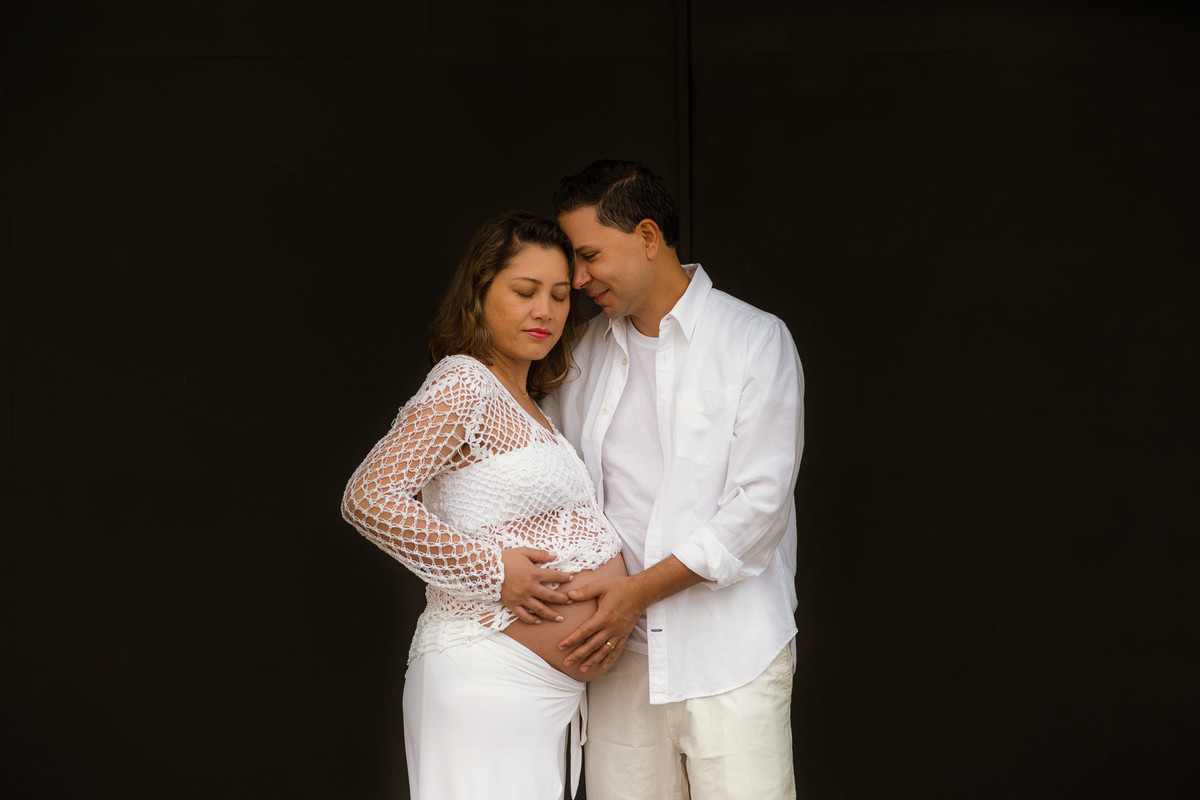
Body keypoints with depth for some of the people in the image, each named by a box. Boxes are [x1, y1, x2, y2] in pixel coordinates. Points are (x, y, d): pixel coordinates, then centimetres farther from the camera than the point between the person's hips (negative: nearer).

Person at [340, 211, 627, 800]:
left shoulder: (521, 403, 18)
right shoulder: (461, 386, -11)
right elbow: (368, 498, -21)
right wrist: (491, 570, -18)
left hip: (541, 686, 9)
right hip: (490, 679, -9)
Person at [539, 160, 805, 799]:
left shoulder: (755, 340, -2)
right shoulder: (585, 351, 13)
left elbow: (760, 505, -10)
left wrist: (641, 588, -14)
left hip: (730, 656, -4)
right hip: (619, 652, 4)